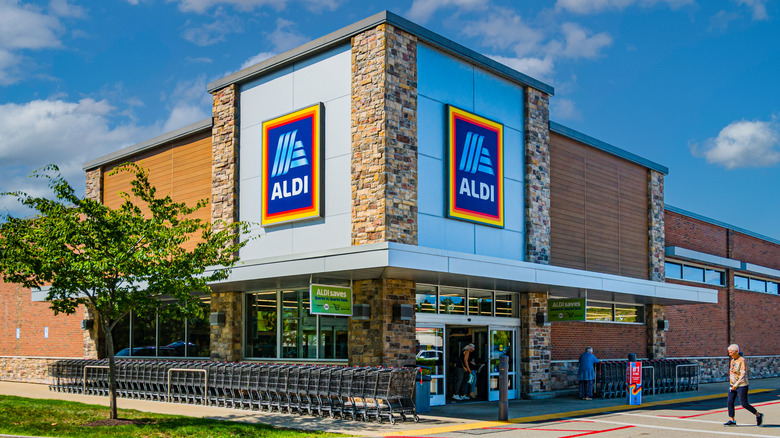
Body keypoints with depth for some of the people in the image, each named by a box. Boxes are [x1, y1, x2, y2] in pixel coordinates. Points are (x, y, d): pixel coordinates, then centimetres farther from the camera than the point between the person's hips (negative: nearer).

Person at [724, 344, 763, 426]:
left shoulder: (742, 361, -15)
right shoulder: (732, 361, 9)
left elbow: (743, 375, -20)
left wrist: (736, 385, -24)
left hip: (742, 386, -7)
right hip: (732, 385, 7)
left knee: (744, 404, -3)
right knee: (730, 402, -1)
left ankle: (758, 415, 19)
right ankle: (732, 421, 3)